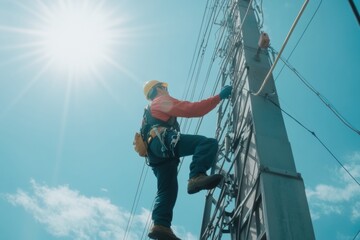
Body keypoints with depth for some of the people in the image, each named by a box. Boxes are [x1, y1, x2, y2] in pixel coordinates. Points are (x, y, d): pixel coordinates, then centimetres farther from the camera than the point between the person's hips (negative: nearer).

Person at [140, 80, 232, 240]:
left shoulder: (151, 110, 41)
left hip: (156, 153, 10)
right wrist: (219, 97, -1)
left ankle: (160, 225, -13)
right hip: (163, 141, -9)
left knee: (167, 189, 2)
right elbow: (192, 110, 0)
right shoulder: (162, 100, 13)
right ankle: (196, 177, -41)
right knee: (208, 143, -23)